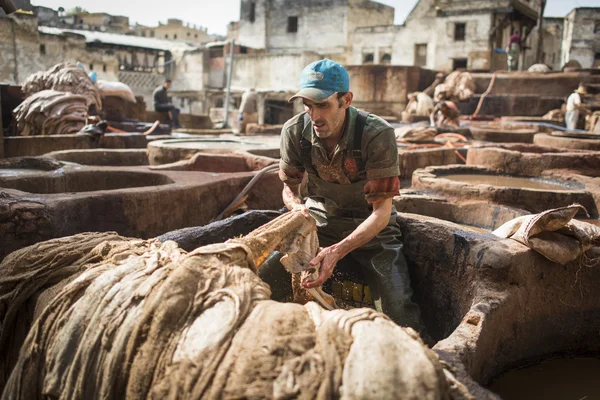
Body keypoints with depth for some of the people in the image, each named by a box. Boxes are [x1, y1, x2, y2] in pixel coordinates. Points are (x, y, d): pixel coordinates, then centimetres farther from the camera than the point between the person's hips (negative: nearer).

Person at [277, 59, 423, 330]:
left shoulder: (377, 135, -25)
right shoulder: (294, 132, -14)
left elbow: (382, 211, -25)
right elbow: (289, 187, 2)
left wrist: (338, 250, -40)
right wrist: (297, 206, -24)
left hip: (369, 224, -2)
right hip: (319, 219, 3)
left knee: (398, 311, -16)